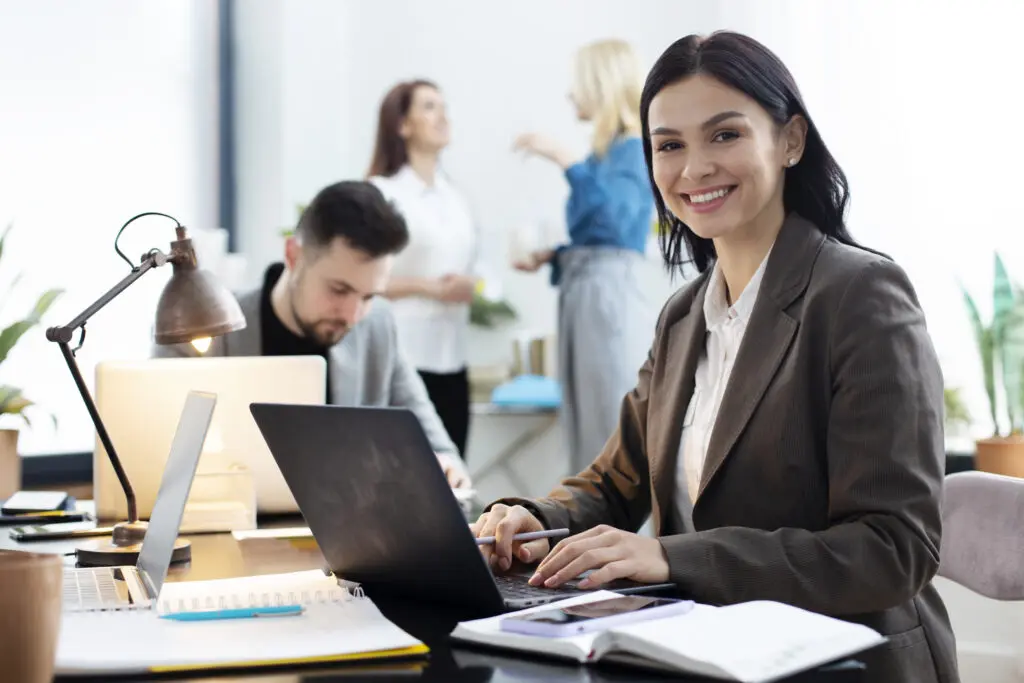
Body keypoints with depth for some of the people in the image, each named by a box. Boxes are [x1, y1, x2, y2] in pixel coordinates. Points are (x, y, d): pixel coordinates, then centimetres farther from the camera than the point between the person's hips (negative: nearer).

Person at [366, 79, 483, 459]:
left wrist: (470, 286, 0)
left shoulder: (455, 197, 14)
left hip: (451, 356, 6)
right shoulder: (381, 192, -6)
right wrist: (429, 288, -17)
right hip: (402, 357, -6)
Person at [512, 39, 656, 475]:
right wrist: (548, 256, 8)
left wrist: (565, 160, -27)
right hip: (580, 295, 9)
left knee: (621, 430, -6)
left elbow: (617, 218, -26)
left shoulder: (635, 150, -8)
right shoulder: (602, 153, 16)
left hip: (610, 296, -9)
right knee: (589, 427, 11)